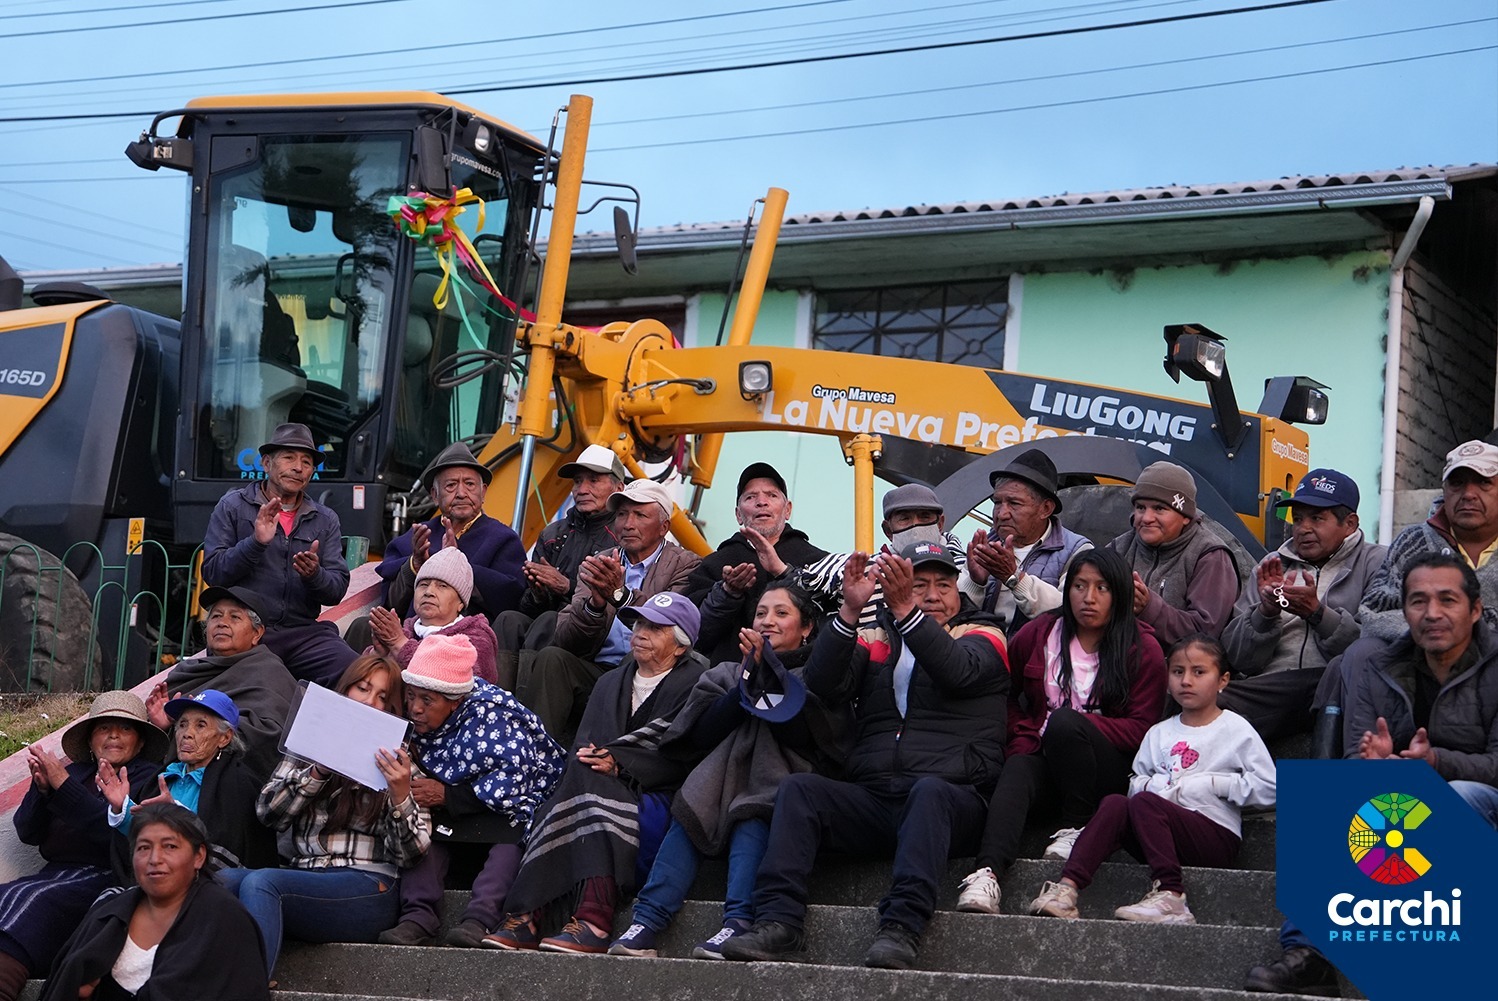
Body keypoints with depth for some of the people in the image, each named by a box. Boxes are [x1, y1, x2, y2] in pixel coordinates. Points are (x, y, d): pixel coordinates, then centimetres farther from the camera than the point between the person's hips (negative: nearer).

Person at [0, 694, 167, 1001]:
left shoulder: (149, 777, 9)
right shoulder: (76, 771, 23)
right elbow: (28, 832, 17)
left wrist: (63, 784, -13)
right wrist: (41, 788, -3)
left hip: (105, 876, -5)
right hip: (55, 873, 5)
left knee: (31, 900, -33)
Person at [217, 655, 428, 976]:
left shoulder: (394, 765, 10)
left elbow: (411, 853, 1)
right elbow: (267, 812, 7)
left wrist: (400, 795, -17)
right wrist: (318, 772, -6)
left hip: (367, 891, -4)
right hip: (302, 880, 4)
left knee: (259, 883, -32)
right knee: (222, 880, -28)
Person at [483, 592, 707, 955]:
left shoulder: (695, 683, 5)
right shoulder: (611, 683, 24)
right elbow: (584, 740, 12)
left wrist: (619, 763, -19)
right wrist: (589, 757, -13)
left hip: (661, 799, -5)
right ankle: (526, 919, -35)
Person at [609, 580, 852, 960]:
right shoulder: (733, 673, 22)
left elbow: (801, 735, -9)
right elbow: (702, 735, 5)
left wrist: (767, 670, -8)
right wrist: (750, 678, -3)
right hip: (729, 781, 3)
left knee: (751, 818, -34)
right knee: (688, 816, -26)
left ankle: (738, 924, -48)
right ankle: (646, 924, -38)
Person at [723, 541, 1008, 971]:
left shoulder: (981, 636, 13)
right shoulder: (875, 641, 21)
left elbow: (959, 672, -12)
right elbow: (824, 686, 1)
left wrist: (906, 610, -23)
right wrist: (850, 610, -12)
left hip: (950, 796, -3)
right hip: (870, 798, 4)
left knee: (930, 790, -36)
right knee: (798, 787, -20)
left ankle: (902, 926, -47)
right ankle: (779, 920, -31)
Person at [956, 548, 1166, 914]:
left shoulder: (1142, 648, 2)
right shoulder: (1039, 633, 9)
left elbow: (1141, 729, -3)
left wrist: (1071, 725, -15)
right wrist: (1024, 735, 1)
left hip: (1111, 769, -2)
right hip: (1043, 755, 2)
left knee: (1064, 721, -33)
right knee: (1017, 770, -33)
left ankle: (1075, 828, -19)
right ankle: (988, 873, -55)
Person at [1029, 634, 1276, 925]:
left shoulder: (1236, 730, 6)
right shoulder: (1160, 733, 21)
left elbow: (1268, 789, -3)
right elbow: (1137, 781, 19)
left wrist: (1214, 783, -8)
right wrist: (1151, 786, -3)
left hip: (1217, 837, -5)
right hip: (1164, 834, 5)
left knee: (1144, 802, -30)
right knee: (1114, 804, -24)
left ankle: (1170, 896, -42)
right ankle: (1067, 887, -38)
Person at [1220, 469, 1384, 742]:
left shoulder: (1375, 564, 12)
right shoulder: (1272, 565, 25)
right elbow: (1236, 656, 15)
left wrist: (1318, 613, -13)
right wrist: (1265, 613, -3)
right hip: (1270, 686, 3)